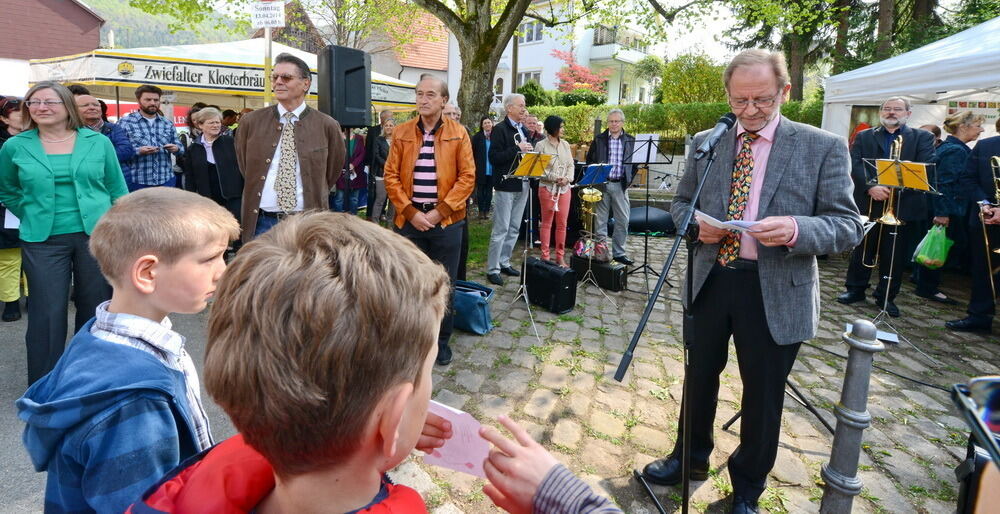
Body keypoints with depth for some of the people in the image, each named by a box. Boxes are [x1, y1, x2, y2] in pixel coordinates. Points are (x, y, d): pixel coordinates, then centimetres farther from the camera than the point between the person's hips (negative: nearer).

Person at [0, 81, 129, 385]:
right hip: (43, 241, 0)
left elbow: (118, 189, 5)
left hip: (97, 235, 0)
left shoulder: (98, 142, 0)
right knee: (47, 312, 3)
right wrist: (34, 216, 7)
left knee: (96, 307, 9)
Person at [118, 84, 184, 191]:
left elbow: (181, 149, 15)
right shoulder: (125, 123, 2)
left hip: (166, 181, 3)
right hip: (137, 182, -3)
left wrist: (176, 148, -8)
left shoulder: (168, 124, 15)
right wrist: (138, 151, -21)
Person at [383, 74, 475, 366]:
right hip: (409, 220, 1)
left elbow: (467, 177, -4)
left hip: (446, 221, -1)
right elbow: (391, 176, 2)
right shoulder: (401, 132, 5)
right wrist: (411, 212, -9)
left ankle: (441, 341, 23)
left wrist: (440, 212, -11)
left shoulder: (458, 133, 1)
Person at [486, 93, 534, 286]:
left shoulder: (524, 130, 15)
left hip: (523, 185, 8)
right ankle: (492, 269, 2)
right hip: (506, 185, -8)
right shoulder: (500, 129, -8)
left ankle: (504, 262, 25)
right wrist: (517, 149, -21)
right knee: (501, 229, -5)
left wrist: (530, 151, 1)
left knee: (514, 229, 13)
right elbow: (493, 158, -17)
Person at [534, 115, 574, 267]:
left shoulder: (565, 144, 10)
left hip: (565, 188, 4)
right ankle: (545, 257, 10)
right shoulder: (541, 145, -4)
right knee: (547, 223, 2)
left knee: (562, 223, 6)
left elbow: (571, 165, 11)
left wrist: (567, 178, -8)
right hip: (547, 188, -4)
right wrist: (554, 177, -16)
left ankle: (560, 257, 15)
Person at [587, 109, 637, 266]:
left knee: (623, 221, 3)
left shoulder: (630, 140, 7)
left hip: (620, 185, 1)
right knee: (600, 220, 3)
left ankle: (619, 253, 13)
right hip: (602, 184, -1)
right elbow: (590, 160, 6)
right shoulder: (599, 139, 4)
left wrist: (629, 179, 1)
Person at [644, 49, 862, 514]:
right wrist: (698, 224, -10)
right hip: (708, 282, 3)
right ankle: (691, 457, 44)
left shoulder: (823, 147, -5)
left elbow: (848, 226, -7)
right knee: (700, 376, 18)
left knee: (763, 393, 12)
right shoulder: (705, 142, 5)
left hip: (776, 294, -2)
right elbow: (681, 202, 13)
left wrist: (796, 229, -27)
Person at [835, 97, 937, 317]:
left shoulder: (923, 138, 8)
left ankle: (886, 296, 16)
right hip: (868, 203, 1)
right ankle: (855, 289, 20)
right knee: (862, 248, 8)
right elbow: (854, 164, -4)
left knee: (894, 254, 5)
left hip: (903, 205, 0)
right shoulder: (864, 137, 10)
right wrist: (871, 187, -19)